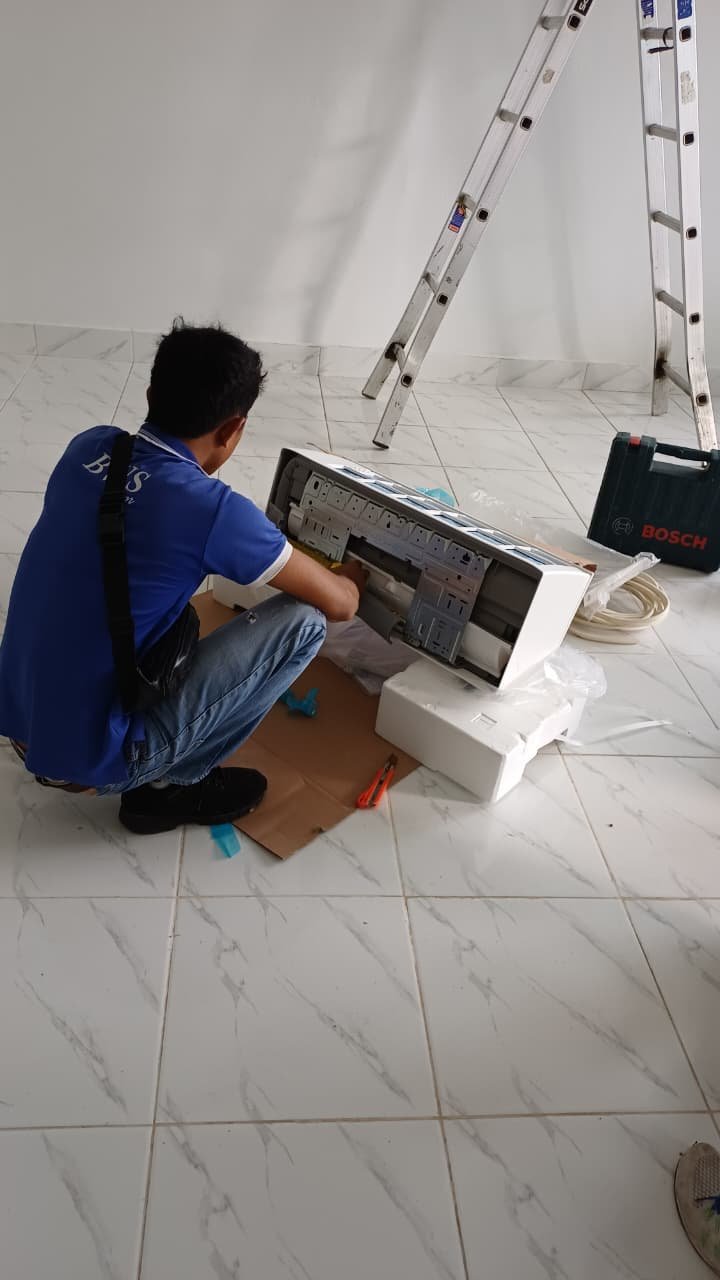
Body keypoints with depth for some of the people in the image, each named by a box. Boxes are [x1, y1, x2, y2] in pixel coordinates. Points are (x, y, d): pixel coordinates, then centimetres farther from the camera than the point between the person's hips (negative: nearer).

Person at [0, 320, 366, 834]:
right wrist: (353, 577, 18)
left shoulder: (88, 447, -1)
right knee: (303, 622, -7)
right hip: (89, 758, -7)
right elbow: (339, 604, -6)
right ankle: (170, 784, 5)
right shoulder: (215, 510, -21)